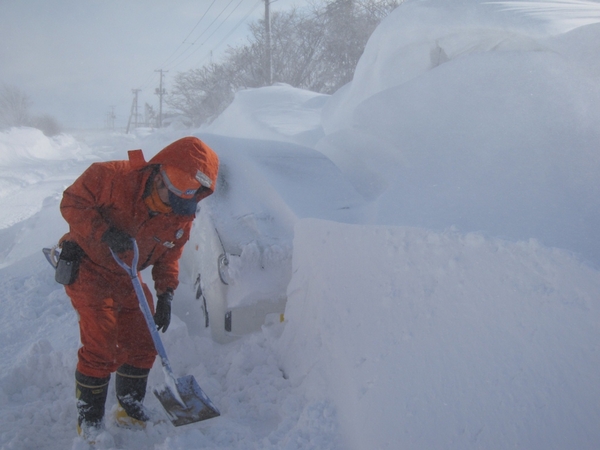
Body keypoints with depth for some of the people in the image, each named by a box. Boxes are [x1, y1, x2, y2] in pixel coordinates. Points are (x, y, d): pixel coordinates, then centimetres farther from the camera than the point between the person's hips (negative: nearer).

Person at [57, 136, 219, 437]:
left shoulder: (182, 217, -8)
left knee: (142, 346, 8)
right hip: (87, 269, -6)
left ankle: (130, 410, 30)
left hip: (127, 278, 6)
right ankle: (89, 424, 12)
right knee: (101, 350, -9)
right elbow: (72, 202, -19)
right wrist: (103, 232, -32)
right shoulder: (112, 176, -26)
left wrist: (165, 294, -8)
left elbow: (169, 256, 3)